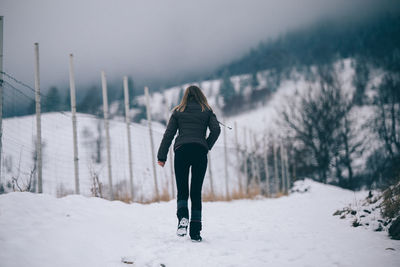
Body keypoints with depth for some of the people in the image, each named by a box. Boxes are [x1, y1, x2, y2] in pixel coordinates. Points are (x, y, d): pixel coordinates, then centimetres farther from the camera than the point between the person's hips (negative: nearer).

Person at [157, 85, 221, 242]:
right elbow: (216, 130, 0)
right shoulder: (207, 111, 15)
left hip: (181, 150, 0)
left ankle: (182, 217, -26)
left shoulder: (178, 112, 16)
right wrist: (207, 146, 12)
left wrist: (161, 157, 8)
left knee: (182, 190, 3)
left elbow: (168, 134, 9)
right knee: (196, 192, 4)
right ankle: (195, 232, -2)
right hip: (200, 151, 0)